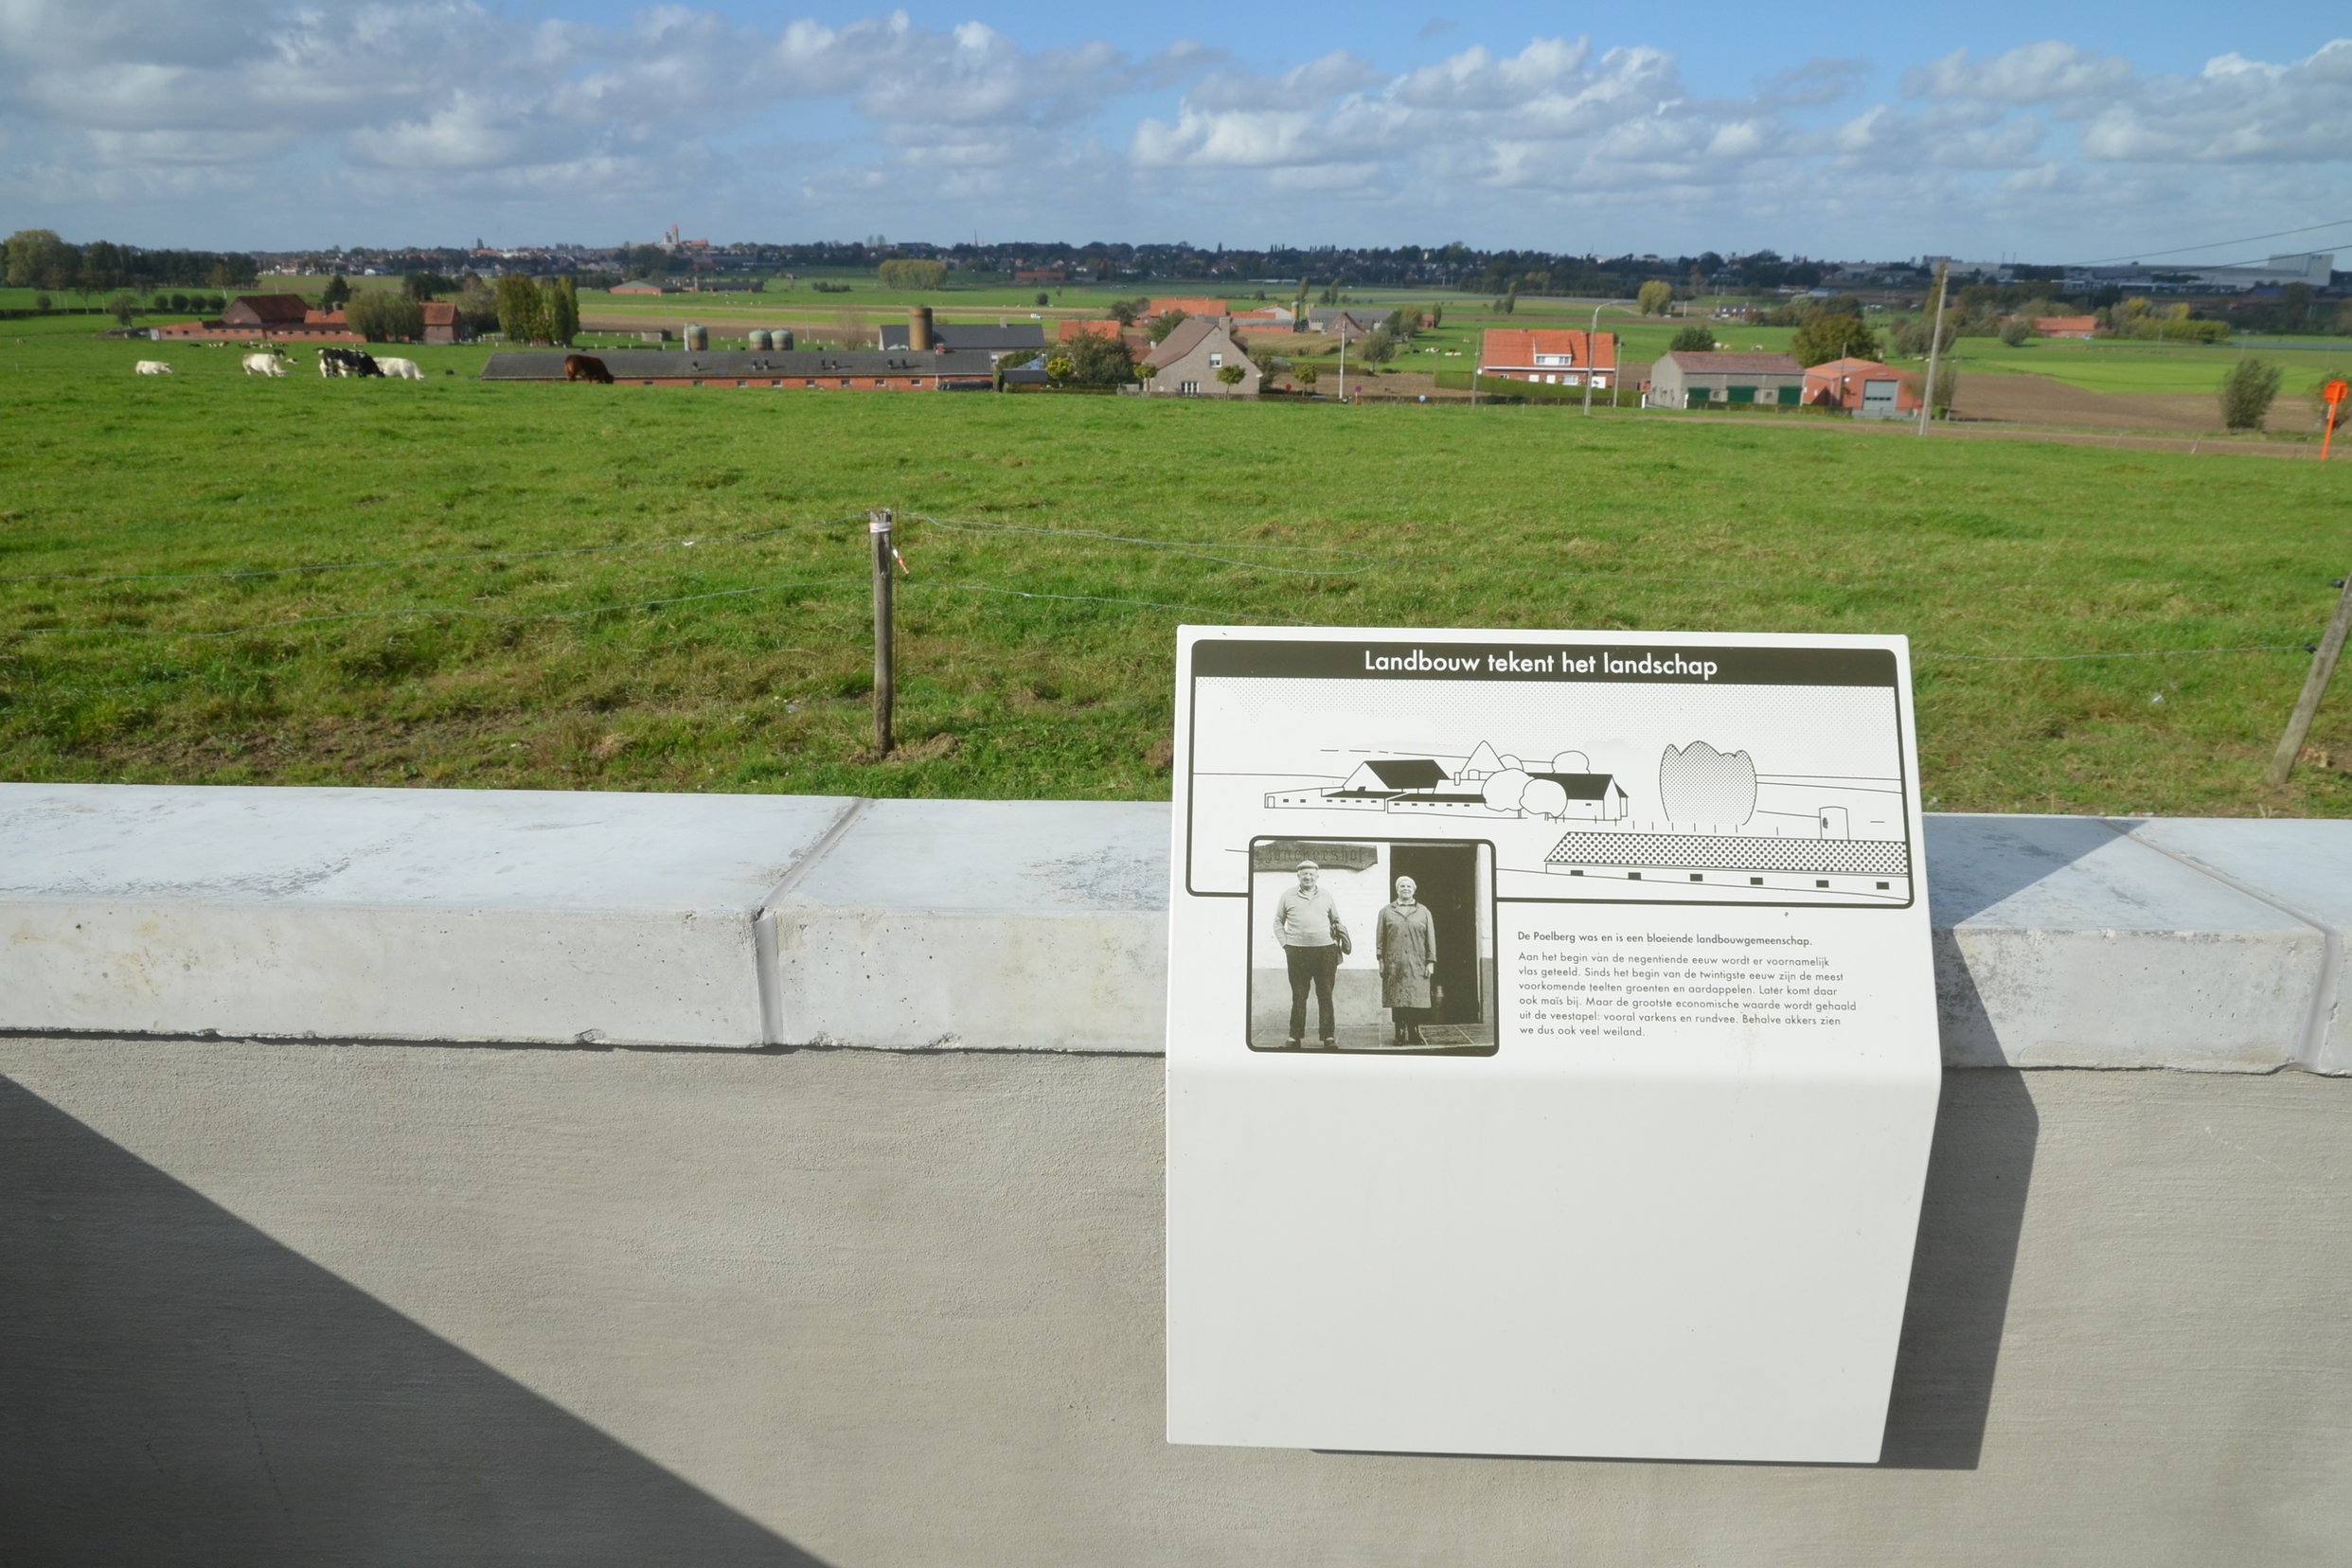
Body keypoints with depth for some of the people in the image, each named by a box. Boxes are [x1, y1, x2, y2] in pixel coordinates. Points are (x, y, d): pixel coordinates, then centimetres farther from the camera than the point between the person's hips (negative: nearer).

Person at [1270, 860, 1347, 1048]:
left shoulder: (1326, 895, 12)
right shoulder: (1288, 895, 7)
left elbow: (1336, 921, 18)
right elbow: (1278, 922, 12)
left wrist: (1337, 944, 8)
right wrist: (1285, 944, 2)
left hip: (1325, 950, 1)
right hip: (1297, 952, -1)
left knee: (1325, 996, 3)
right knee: (1298, 996, 3)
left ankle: (1329, 1036, 8)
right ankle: (1295, 1036, 9)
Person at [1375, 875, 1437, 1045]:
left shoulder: (1423, 911, 11)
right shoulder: (1386, 912, 10)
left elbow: (1431, 939, 8)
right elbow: (1380, 939, 7)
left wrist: (1430, 962, 0)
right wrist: (1381, 961, -1)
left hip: (1417, 966, 0)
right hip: (1394, 966, 0)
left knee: (1417, 1000, -5)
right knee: (1397, 1000, -1)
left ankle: (1415, 1033, 4)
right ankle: (1400, 1034, 6)